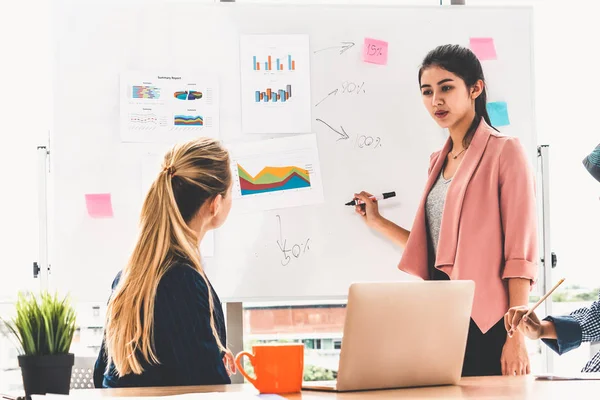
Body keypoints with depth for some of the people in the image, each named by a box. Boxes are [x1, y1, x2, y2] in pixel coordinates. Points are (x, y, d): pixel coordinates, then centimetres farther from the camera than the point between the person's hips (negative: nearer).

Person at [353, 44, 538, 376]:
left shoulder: (504, 153, -4)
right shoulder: (440, 161, 17)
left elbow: (521, 253, -11)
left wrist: (516, 337, -16)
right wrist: (378, 223, 19)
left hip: (486, 323, -7)